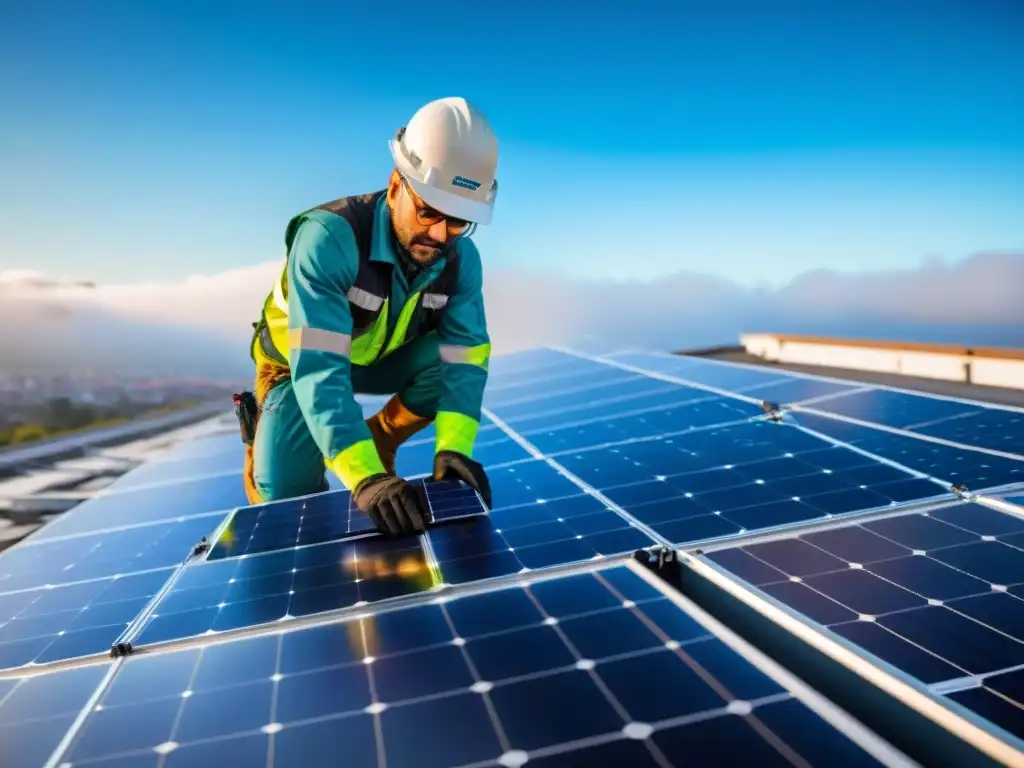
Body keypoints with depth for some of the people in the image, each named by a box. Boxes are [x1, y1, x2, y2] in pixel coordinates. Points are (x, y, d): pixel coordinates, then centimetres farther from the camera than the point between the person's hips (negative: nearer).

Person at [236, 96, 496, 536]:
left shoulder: (461, 258, -23)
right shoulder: (330, 237, -39)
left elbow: (465, 356, -27)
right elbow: (318, 368, -46)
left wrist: (454, 447, -45)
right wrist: (364, 478, -57)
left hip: (381, 360, 4)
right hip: (300, 364, -3)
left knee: (452, 358, -25)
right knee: (285, 492, -20)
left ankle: (377, 441, 2)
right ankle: (263, 432, 16)